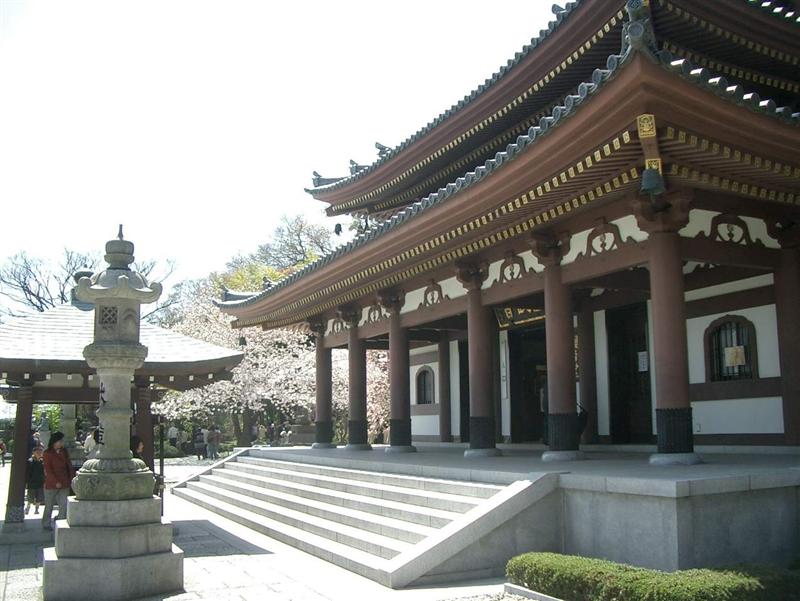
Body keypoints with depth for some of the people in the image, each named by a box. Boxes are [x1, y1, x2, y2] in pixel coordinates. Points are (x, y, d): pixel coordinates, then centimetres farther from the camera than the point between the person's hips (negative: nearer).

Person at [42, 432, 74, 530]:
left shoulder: (64, 452, 8)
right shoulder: (48, 453, -8)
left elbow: (69, 466, 12)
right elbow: (48, 470, -11)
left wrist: (72, 477, 2)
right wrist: (56, 482, -16)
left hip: (64, 484, 4)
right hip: (51, 484, -4)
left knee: (64, 505, 1)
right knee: (49, 505, 9)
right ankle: (46, 524, 24)